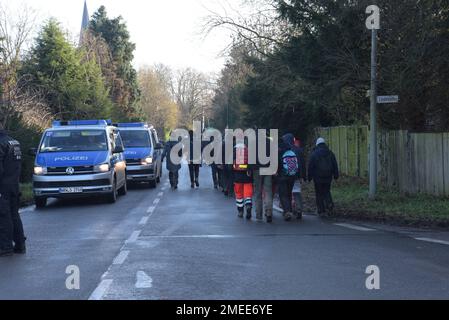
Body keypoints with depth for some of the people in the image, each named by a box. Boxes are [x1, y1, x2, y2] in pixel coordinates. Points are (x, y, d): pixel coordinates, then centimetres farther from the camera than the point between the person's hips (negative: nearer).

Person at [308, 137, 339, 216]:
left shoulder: (314, 154, -5)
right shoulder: (330, 153, 5)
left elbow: (310, 166, -4)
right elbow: (335, 165, 8)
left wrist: (310, 177, 2)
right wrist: (336, 175, 13)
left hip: (318, 178, -3)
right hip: (328, 177, 3)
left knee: (319, 194, 4)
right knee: (327, 191, 17)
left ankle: (321, 210, 1)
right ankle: (329, 203, -9)